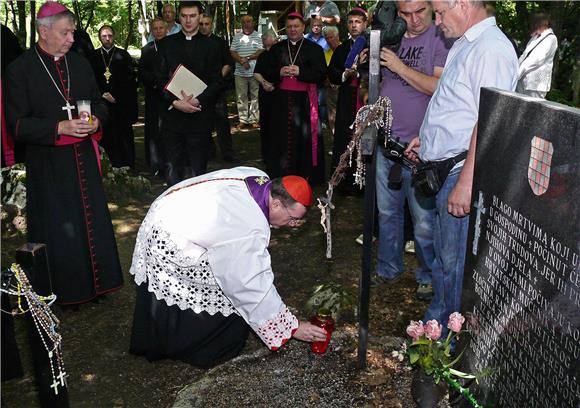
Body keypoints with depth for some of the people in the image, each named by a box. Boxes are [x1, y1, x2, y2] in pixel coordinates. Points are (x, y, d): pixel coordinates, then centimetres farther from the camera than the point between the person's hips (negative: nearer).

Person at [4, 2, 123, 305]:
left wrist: (97, 119, -6)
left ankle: (96, 278, 27)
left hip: (83, 157, 5)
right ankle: (66, 287, 22)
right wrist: (60, 128, -22)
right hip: (48, 164, -4)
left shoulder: (80, 64, 7)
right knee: (58, 228, 5)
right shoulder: (19, 70, -8)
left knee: (92, 219, 12)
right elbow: (18, 124, -11)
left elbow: (98, 101, 17)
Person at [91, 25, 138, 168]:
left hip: (121, 104, -1)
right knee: (106, 138, 0)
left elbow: (130, 80, 1)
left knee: (125, 139, -2)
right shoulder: (94, 56, 9)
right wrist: (102, 95, -5)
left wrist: (116, 96, -7)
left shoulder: (123, 55, 6)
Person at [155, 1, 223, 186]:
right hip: (172, 114, 1)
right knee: (173, 166, 6)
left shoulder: (210, 46, 5)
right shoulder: (166, 44, 8)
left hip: (200, 115, -1)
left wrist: (197, 101, -15)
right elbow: (160, 78, 3)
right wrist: (176, 102, -13)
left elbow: (217, 82, 0)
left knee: (197, 166, 3)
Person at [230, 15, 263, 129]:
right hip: (240, 72, 2)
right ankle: (243, 120, 9)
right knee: (241, 97, 4)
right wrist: (242, 61, -13)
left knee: (255, 96, 0)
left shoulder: (258, 36, 4)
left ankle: (254, 119, 6)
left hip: (255, 72, -2)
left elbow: (261, 52, -5)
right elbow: (233, 52, 4)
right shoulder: (237, 37, 11)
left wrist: (248, 58, -14)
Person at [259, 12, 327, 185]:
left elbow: (321, 74, -4)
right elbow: (266, 73, 11)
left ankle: (306, 176, 8)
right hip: (282, 101, 3)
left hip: (305, 101, -2)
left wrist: (299, 72, -15)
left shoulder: (314, 49, 4)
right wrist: (279, 73, -10)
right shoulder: (276, 49, 13)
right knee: (282, 138, 3)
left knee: (305, 137, -2)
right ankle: (282, 176, 13)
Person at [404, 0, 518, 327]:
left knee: (455, 262, 1)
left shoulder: (491, 49, -18)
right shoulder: (465, 45, 15)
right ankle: (435, 326, 37)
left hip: (464, 172, -10)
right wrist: (428, 137, 25)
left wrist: (466, 182, -27)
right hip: (446, 169, 10)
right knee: (443, 255, 20)